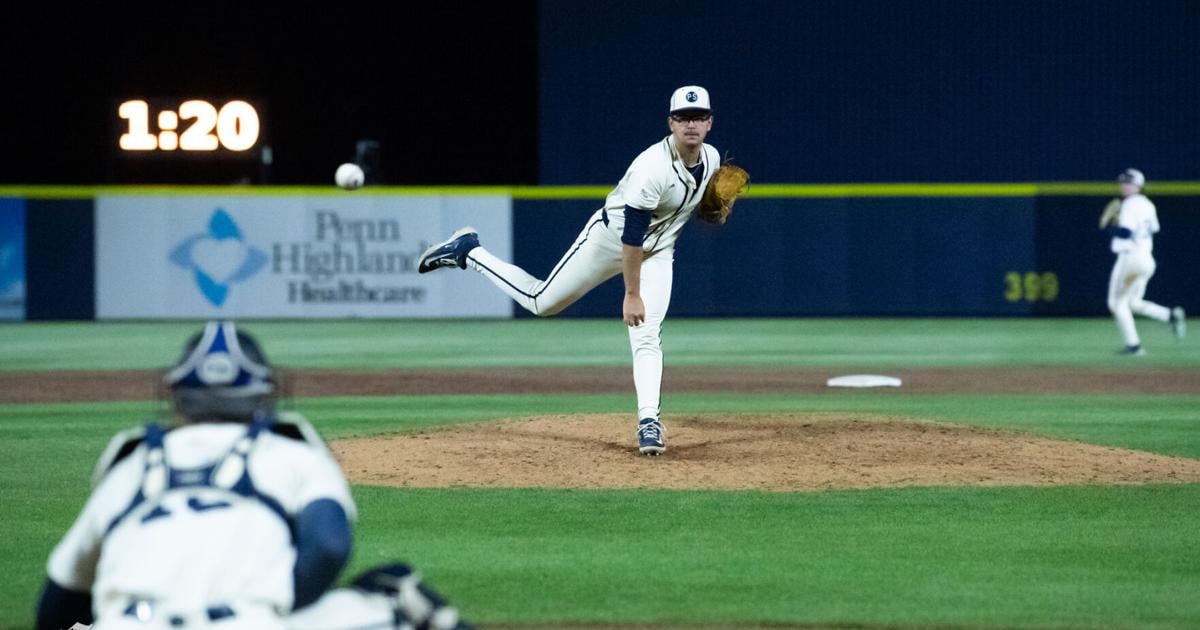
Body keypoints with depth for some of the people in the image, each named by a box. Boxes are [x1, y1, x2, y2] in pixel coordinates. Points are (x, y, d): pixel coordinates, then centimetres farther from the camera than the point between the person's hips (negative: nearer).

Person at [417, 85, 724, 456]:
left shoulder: (711, 158, -8)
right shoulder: (653, 168, -33)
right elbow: (631, 234, -32)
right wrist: (631, 295, -31)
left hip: (658, 252, 5)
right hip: (610, 238, -5)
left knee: (647, 335, -11)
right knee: (542, 302, 5)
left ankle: (649, 420, -14)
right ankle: (468, 252, 20)